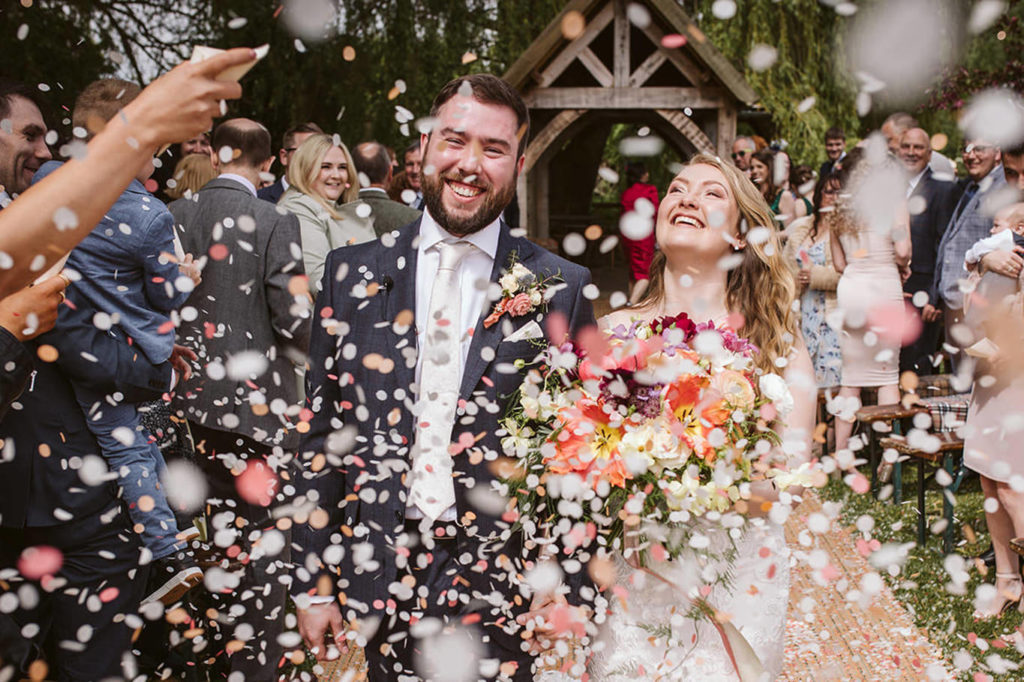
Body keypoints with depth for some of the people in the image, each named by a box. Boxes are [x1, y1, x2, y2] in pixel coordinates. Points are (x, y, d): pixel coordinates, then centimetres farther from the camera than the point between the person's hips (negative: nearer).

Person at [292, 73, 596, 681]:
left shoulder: (561, 289, -1)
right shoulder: (353, 273, 4)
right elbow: (320, 431, 5)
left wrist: (565, 585, -4)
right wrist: (313, 582, 3)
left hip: (502, 590, -1)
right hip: (375, 582, 2)